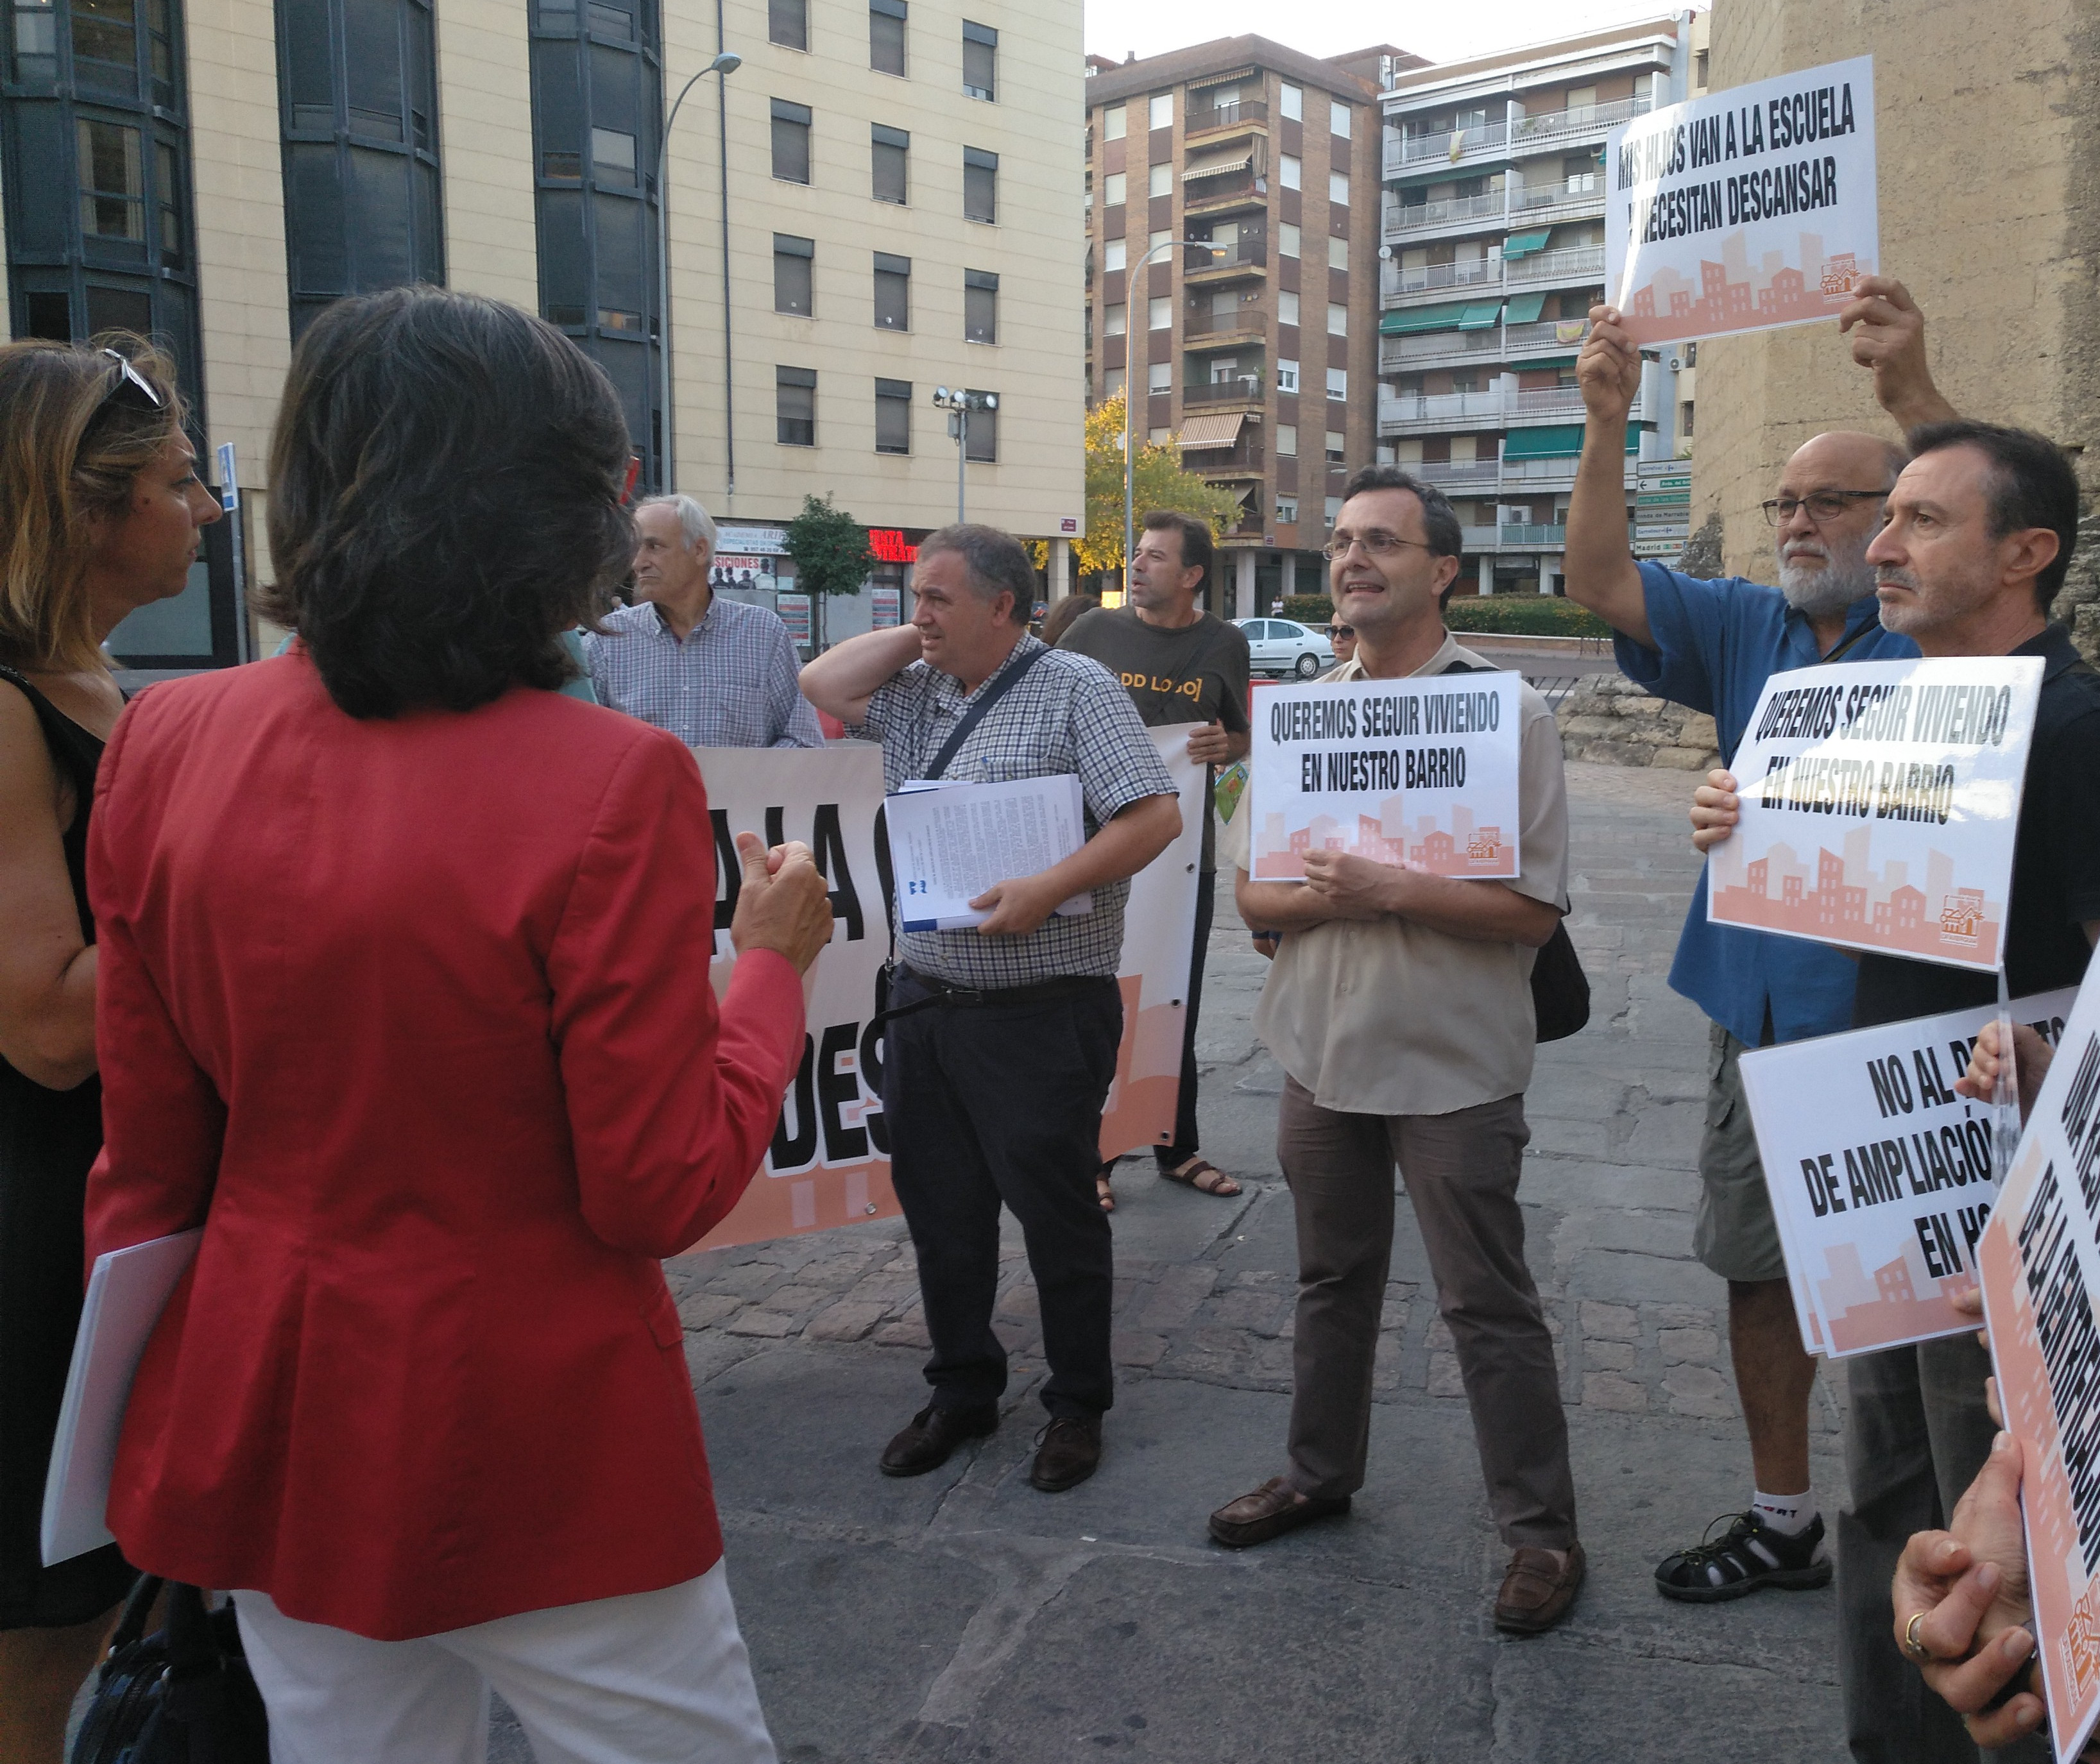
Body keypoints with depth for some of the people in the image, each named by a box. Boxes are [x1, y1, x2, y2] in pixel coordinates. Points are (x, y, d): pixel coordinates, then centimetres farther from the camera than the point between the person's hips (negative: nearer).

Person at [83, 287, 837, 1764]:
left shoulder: (166, 742, -5)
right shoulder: (612, 778, -22)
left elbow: (150, 1146, 3)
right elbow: (664, 1189, -16)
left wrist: (154, 1422, 19)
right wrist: (771, 961, -2)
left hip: (265, 1421, 6)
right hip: (535, 1447, -5)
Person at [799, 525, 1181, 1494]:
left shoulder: (1074, 688, -8)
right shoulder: (914, 693, 13)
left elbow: (1155, 815, -15)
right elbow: (822, 683, 9)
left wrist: (1045, 890, -25)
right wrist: (921, 638, 6)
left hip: (1042, 1012, -6)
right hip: (926, 999, 7)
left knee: (1056, 1211, 5)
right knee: (940, 1208, 15)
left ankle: (1078, 1404, 23)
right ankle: (963, 1389, 32)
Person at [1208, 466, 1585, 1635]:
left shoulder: (1509, 712, -9)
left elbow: (1535, 910, -14)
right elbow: (1250, 891, 6)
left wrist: (1392, 889, -24)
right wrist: (1319, 895, -16)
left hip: (1453, 1063, -5)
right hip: (1325, 1046, 5)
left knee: (1488, 1302, 3)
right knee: (1334, 1277, 19)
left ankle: (1543, 1530, 20)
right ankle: (1321, 1474, 37)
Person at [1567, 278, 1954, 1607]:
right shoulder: (1746, 627, 9)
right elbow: (1602, 582, -2)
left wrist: (1911, 386, -38)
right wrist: (1608, 423, -15)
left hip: (1896, 1014, -5)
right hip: (1757, 1011, 5)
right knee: (1761, 1267, 14)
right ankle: (1784, 1520, 31)